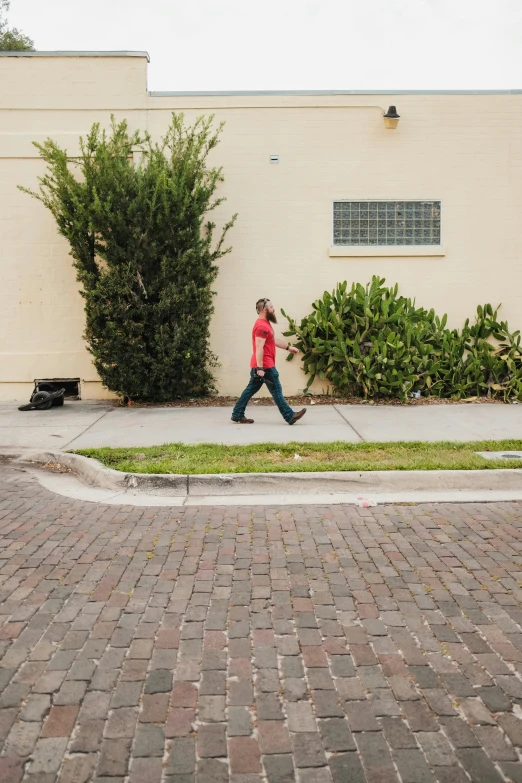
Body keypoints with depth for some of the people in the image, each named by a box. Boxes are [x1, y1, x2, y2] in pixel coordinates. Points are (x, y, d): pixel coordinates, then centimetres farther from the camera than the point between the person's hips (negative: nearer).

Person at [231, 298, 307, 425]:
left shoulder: (265, 324, 16)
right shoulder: (262, 326, -19)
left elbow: (274, 339, 28)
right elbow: (259, 348, -25)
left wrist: (288, 347, 30)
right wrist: (260, 368, -29)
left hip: (260, 366, 11)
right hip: (265, 366, -11)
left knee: (251, 389, 12)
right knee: (276, 391, -3)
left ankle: (237, 415, 15)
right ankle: (290, 416, 5)